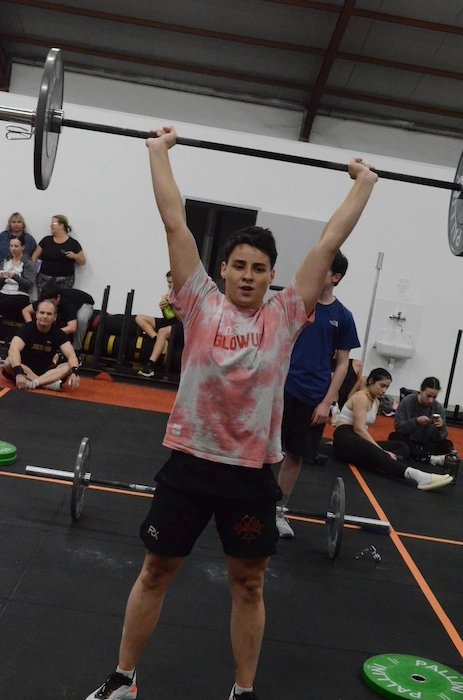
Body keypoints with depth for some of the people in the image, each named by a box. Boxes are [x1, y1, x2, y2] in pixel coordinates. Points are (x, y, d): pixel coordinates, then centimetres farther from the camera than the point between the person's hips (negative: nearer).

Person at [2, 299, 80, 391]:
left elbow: (71, 354, -19)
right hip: (25, 368, -2)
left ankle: (33, 382, -39)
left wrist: (75, 372, -42)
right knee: (8, 363, -33)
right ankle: (48, 383, -35)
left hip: (45, 371, 2)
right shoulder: (27, 328, -15)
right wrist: (19, 372, -50)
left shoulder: (58, 333, -7)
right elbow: (13, 349, -32)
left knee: (68, 367, -24)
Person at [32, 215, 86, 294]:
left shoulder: (73, 243, 4)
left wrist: (74, 256, -12)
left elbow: (83, 262, 7)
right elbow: (35, 256, 15)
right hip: (44, 278, 2)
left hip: (64, 281, -2)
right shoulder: (46, 240, 11)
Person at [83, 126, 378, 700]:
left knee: (248, 584, 16)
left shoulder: (285, 317, -2)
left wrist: (364, 183, 8)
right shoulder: (201, 305, -4)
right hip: (190, 461, 0)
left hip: (253, 471, 1)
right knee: (156, 571, 15)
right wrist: (159, 150, 1)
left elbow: (329, 243, 2)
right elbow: (175, 222, -3)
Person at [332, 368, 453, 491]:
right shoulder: (361, 397, -9)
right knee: (375, 453, -37)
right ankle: (415, 475, -62)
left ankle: (380, 464, -42)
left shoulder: (376, 401, 19)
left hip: (358, 440, 9)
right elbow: (359, 429, -20)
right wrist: (381, 451, -24)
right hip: (345, 441, -9)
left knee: (402, 447, -6)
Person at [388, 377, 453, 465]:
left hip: (426, 444, 1)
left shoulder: (439, 408, -11)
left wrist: (441, 427, -33)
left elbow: (441, 437, -10)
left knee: (447, 445, -22)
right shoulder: (407, 402, -14)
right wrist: (416, 421, -33)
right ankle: (430, 458, -31)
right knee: (394, 436, -31)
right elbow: (398, 427, -17)